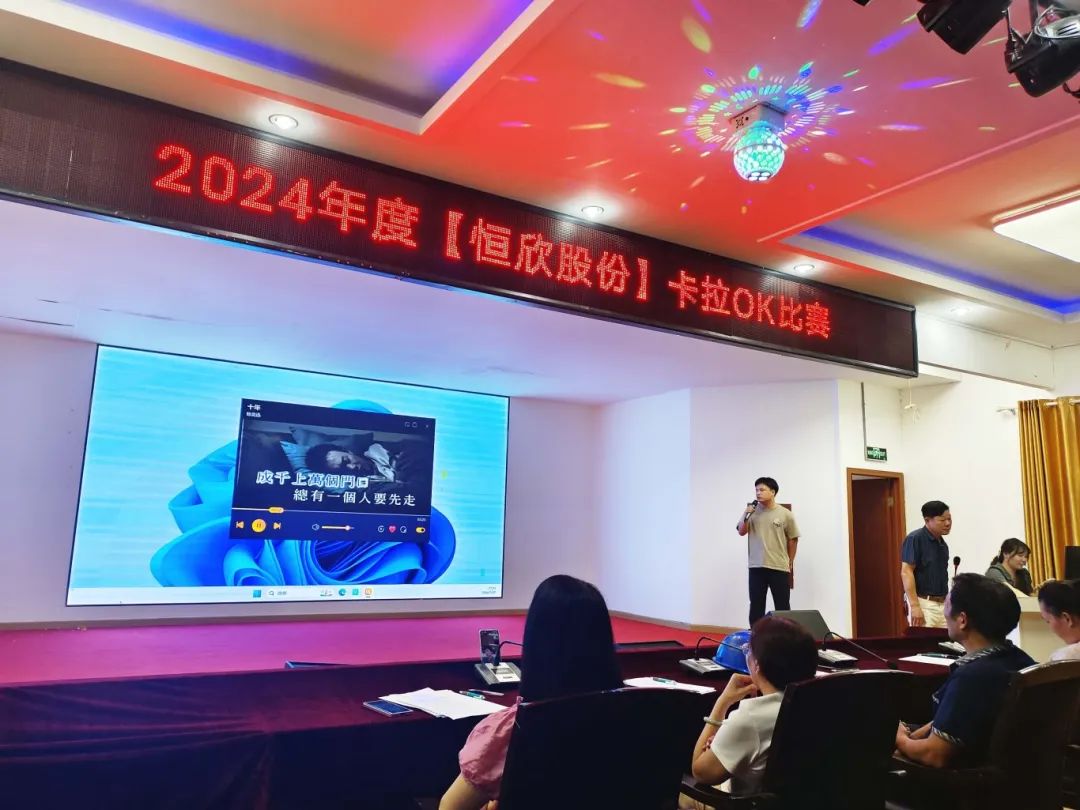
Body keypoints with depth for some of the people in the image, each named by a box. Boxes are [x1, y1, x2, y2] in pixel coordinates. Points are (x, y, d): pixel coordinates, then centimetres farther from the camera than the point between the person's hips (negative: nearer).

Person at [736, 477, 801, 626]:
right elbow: (741, 532, 1)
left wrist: (790, 563, 8)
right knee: (756, 605, 8)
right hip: (756, 567, 2)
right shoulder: (752, 511, 4)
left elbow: (793, 539, 4)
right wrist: (746, 516, -13)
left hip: (779, 567, -2)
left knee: (782, 607, 6)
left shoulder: (785, 514, -2)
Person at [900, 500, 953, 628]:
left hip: (943, 604, 8)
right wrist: (914, 606, -22)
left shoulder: (943, 544, 14)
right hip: (923, 603, -8)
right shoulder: (915, 539, -11)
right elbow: (906, 572, -16)